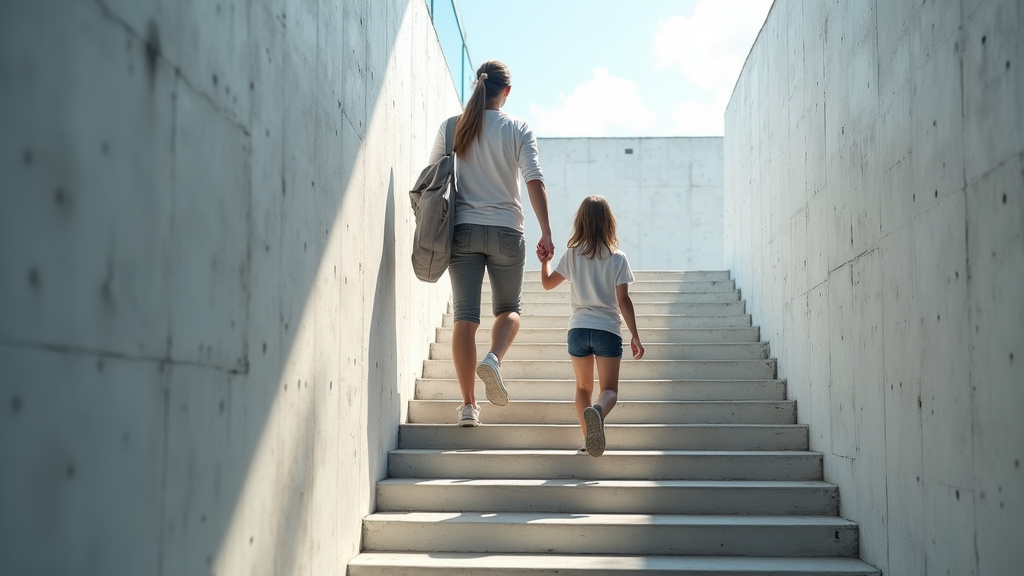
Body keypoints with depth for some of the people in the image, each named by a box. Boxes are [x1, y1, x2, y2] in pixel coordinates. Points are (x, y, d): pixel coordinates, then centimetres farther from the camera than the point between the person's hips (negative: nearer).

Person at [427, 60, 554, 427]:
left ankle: (468, 406, -3)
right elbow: (534, 180, -9)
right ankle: (494, 358, -13)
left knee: (465, 316, 1)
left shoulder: (451, 127, 5)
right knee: (509, 309, 17)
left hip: (463, 230, 1)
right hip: (506, 231, -1)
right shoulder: (518, 130, -1)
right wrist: (546, 232, -8)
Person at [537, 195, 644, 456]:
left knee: (583, 386, 18)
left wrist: (545, 261, 30)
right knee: (609, 390, -3)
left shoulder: (571, 255, 3)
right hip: (607, 330, -2)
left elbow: (548, 283, 12)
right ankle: (598, 411, -37)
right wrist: (635, 335, 0)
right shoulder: (617, 258, -3)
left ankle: (587, 438, 8)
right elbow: (623, 301, -5)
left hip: (578, 329, 2)